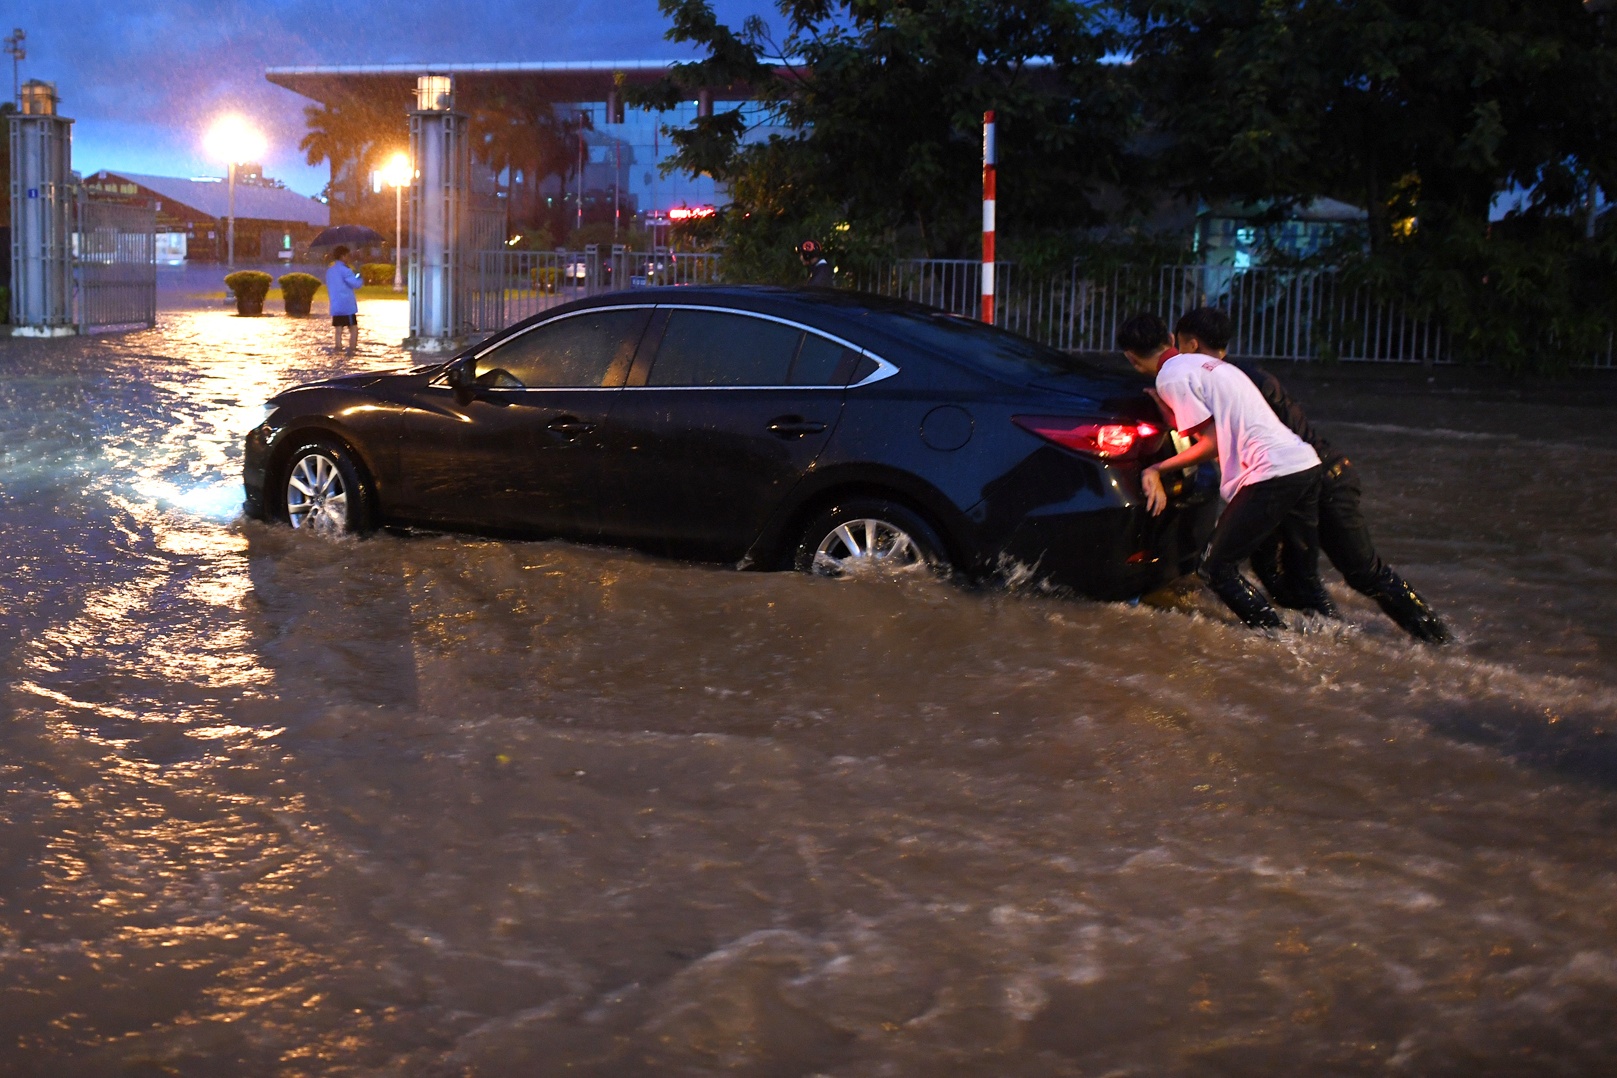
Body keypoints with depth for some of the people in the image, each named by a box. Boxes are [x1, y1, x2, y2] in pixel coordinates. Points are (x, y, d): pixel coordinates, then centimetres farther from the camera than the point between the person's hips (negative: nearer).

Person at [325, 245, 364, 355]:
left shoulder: (329, 270, 15)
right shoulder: (344, 269, -10)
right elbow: (356, 283, -15)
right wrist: (361, 279, 8)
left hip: (335, 307, 7)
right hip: (347, 306, -7)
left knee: (338, 331, 5)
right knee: (353, 329, -1)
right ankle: (351, 351, -10)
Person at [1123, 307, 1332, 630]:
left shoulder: (1172, 375, 1)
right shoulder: (1221, 370, 28)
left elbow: (1211, 443, -4)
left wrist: (1157, 469, 4)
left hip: (1270, 475, -9)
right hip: (1307, 463, 9)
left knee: (1217, 568, 2)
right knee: (1304, 576, 18)